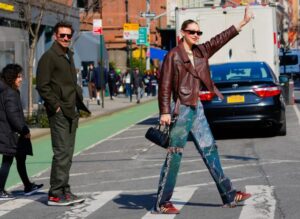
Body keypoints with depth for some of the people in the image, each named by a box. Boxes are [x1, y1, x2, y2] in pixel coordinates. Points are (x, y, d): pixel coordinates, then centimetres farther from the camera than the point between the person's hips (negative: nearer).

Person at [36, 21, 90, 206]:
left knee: (67, 154, 11)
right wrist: (56, 106, -16)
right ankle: (55, 194, -6)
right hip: (59, 114, -9)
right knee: (62, 153, -10)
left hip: (71, 112, 9)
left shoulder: (69, 55, 19)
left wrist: (78, 104, 13)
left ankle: (64, 191, 17)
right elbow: (42, 86, -13)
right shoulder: (49, 57, -8)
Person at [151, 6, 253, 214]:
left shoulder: (201, 52, 11)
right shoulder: (173, 55, -8)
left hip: (197, 108, 7)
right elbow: (164, 85, -11)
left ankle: (229, 195, 13)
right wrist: (165, 112, -16)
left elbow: (221, 39, 14)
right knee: (174, 156, -4)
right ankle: (161, 203, 2)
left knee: (210, 150, 9)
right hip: (181, 109, -7)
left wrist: (244, 22, 11)